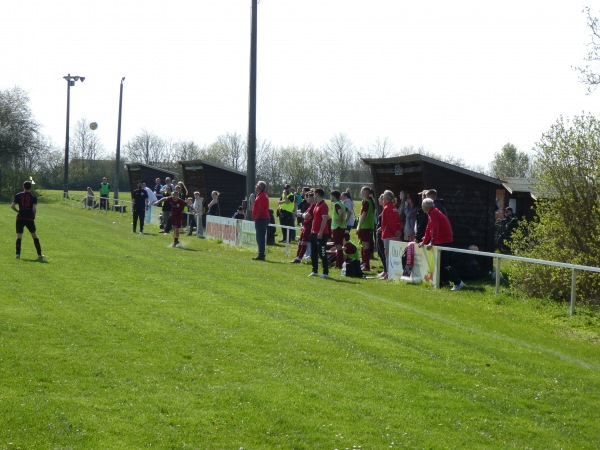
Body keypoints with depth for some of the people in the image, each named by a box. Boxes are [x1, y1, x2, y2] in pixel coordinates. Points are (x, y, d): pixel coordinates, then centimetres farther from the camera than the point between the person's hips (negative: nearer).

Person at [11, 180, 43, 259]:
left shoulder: (18, 195, 3)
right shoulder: (33, 197, 0)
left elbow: (12, 206, -2)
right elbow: (34, 209, -10)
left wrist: (18, 211, 13)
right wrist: (33, 216, 8)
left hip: (20, 218, 0)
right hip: (30, 218, 0)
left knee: (19, 236, 3)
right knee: (34, 235, 11)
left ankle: (18, 254, -8)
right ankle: (39, 254, 12)